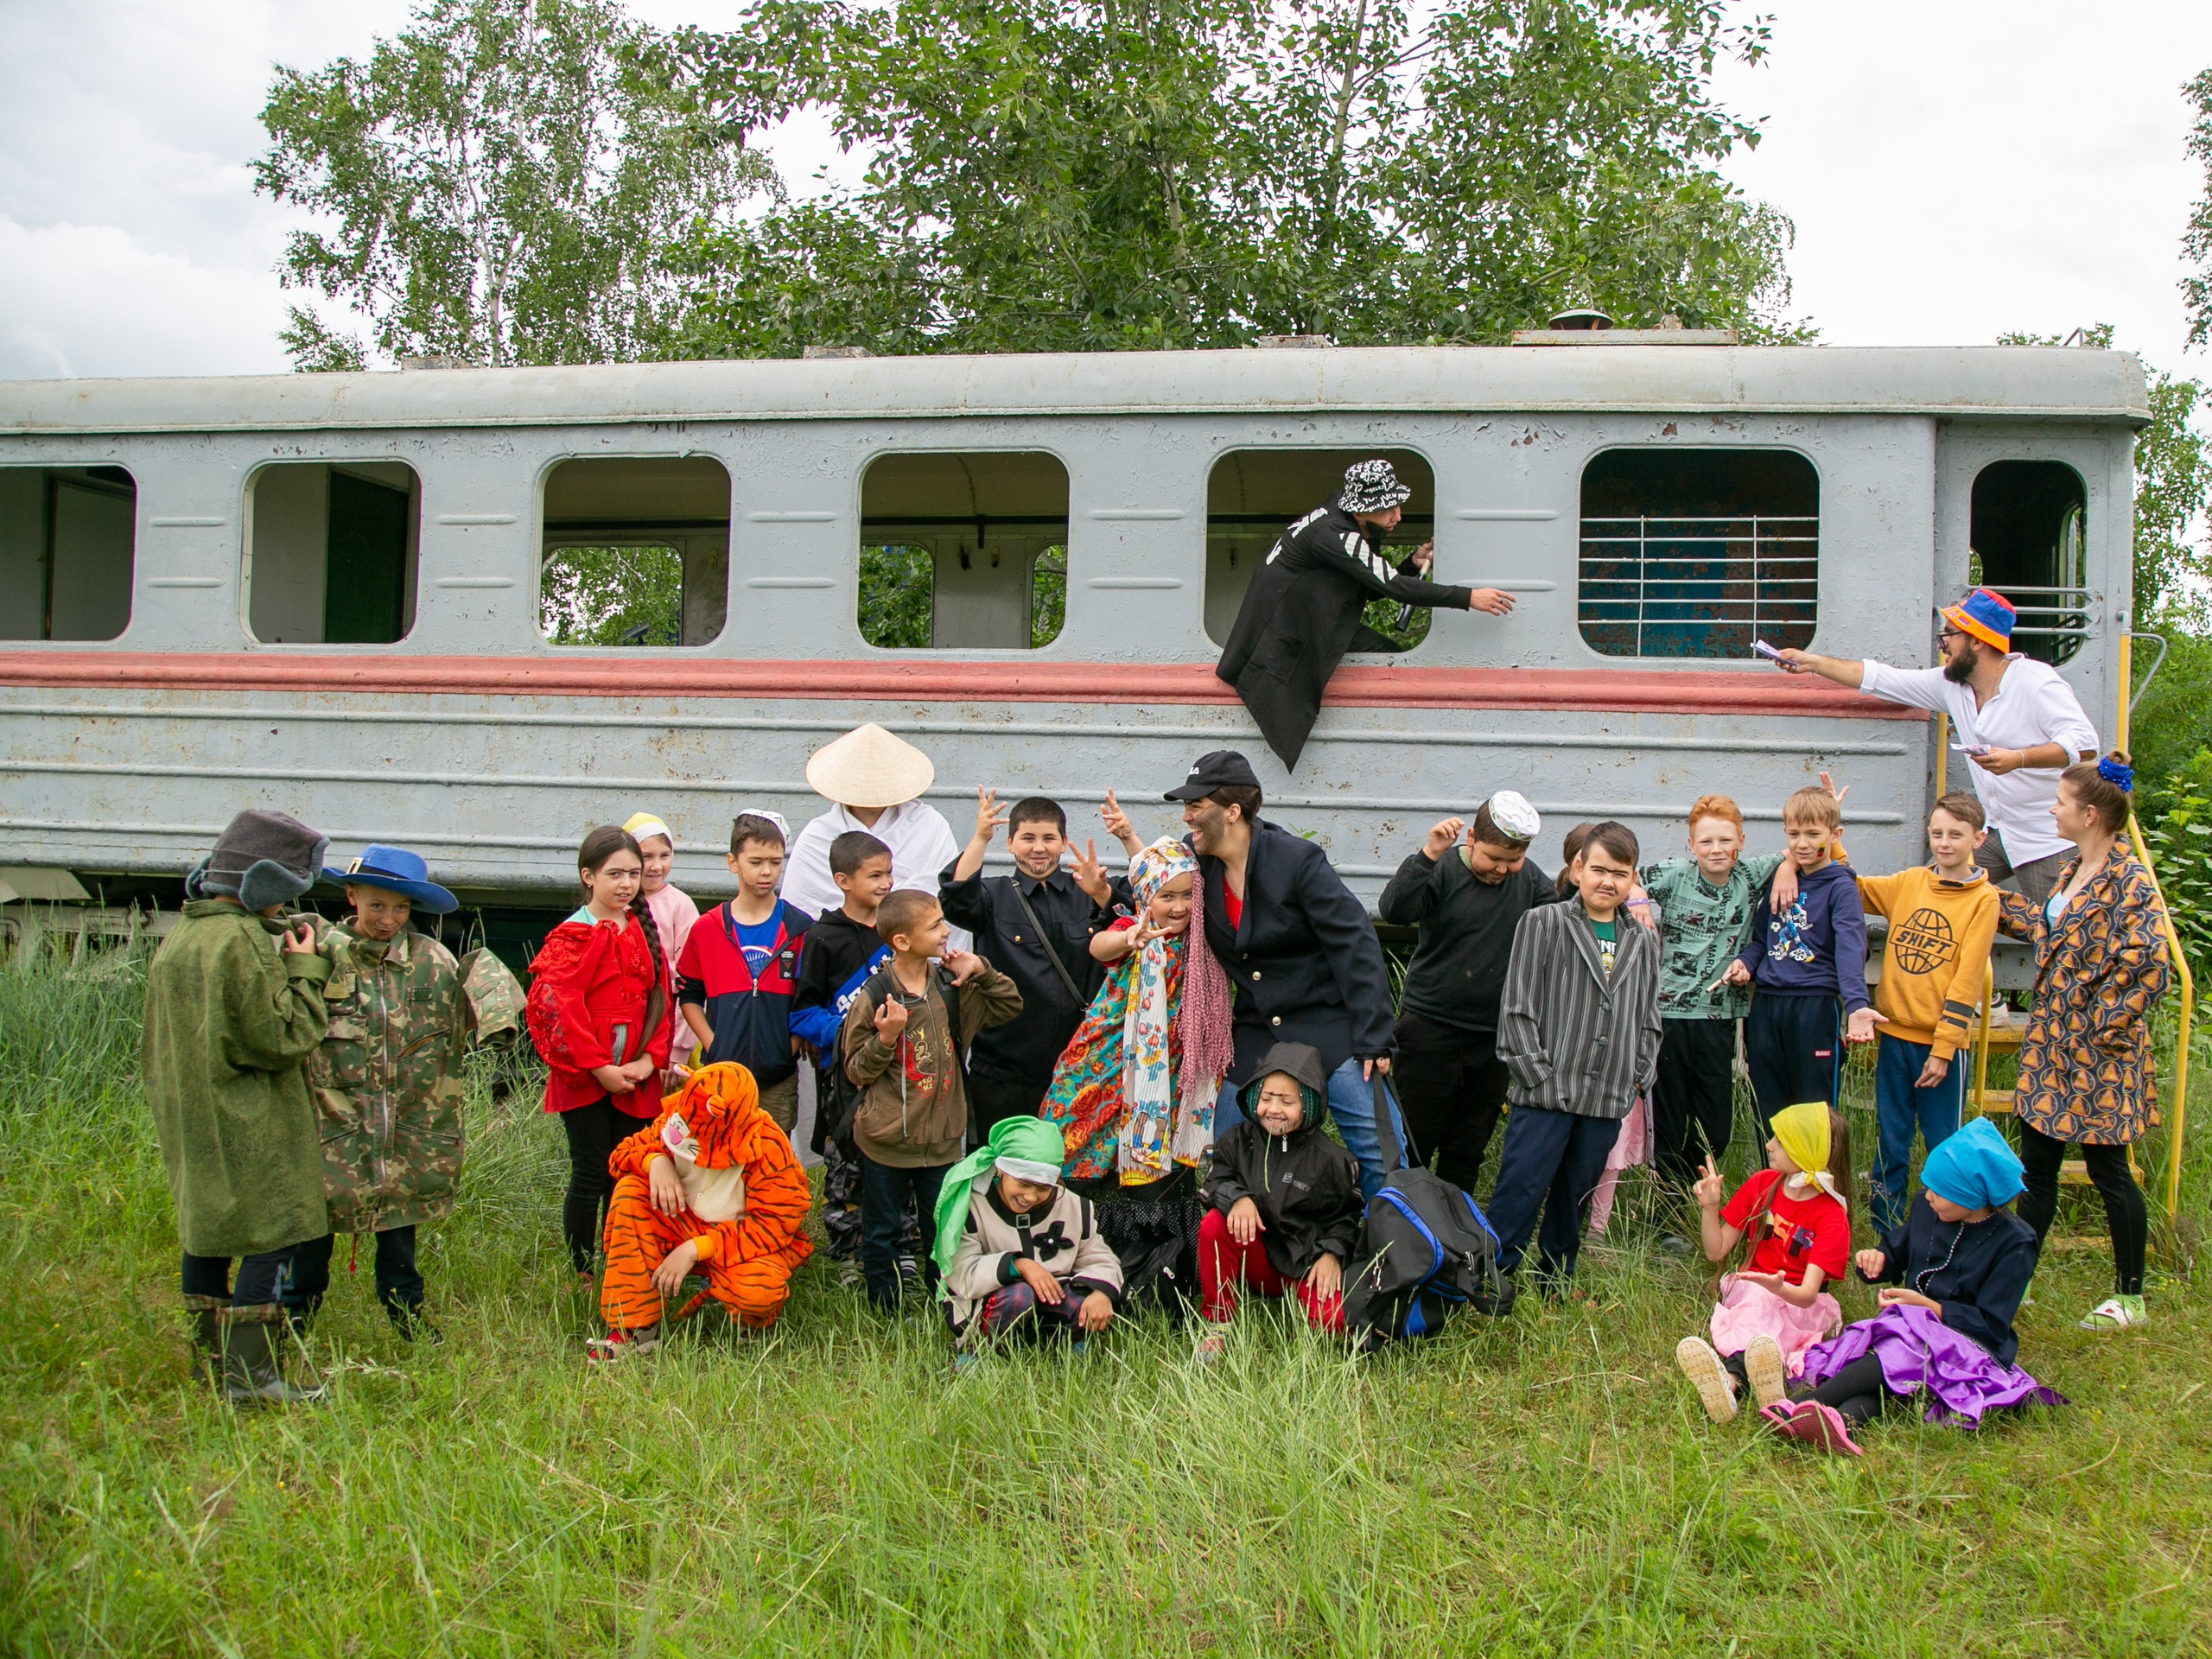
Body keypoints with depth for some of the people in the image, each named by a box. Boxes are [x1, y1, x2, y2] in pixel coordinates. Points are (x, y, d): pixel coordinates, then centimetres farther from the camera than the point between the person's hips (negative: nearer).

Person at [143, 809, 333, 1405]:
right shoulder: (241, 942, -18)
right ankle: (249, 1373, -9)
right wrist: (304, 970, -9)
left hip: (189, 1121, 10)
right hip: (249, 1127, -10)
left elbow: (154, 1043, 21)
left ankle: (209, 1357, 26)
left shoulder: (177, 938, 12)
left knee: (206, 1232, 17)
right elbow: (281, 1036, -18)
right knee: (271, 1236, -6)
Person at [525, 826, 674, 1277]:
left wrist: (650, 1058, -4)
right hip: (584, 1077, -5)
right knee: (590, 1176, 1)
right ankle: (582, 1274, 13)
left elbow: (660, 998, 9)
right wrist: (599, 1067, -16)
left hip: (635, 1078, 5)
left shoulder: (643, 931, 10)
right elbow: (559, 1008, -15)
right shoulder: (572, 937, -8)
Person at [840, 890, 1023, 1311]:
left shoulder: (952, 988, 0)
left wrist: (981, 971, -5)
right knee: (882, 1231, 10)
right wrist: (885, 1039, -27)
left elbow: (1009, 1006, 9)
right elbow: (856, 1070, -9)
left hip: (942, 1138, 4)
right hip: (885, 1139, -4)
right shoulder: (873, 995, -14)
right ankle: (886, 1314, 25)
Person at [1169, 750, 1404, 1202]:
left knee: (1381, 1157, -6)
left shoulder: (1296, 859, -14)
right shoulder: (1200, 863, 3)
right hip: (1255, 1040, 6)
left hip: (1331, 1034, -6)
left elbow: (1355, 945, -14)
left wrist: (1372, 1040, -17)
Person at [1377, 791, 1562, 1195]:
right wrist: (1428, 855, -34)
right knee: (1411, 1144, 1)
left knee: (1467, 1151, 13)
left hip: (1495, 1038, 4)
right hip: (1431, 1029, -4)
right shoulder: (1442, 869, -8)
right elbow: (1394, 911, -23)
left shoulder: (1529, 879, 5)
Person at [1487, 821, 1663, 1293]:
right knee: (1519, 1193, -6)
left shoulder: (1643, 942, 13)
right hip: (1544, 1094, -4)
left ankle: (1554, 1286, 27)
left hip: (1607, 1099, 5)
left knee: (1575, 1200, 14)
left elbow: (1649, 1018, 19)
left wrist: (1639, 1076, 7)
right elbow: (1517, 1007, -5)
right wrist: (1538, 1074, -10)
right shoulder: (1543, 923, -1)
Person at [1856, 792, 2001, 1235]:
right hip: (1895, 1034, 4)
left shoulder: (1984, 899, -5)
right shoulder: (1908, 883, 6)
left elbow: (1966, 982, -9)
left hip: (1942, 1042, -3)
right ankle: (1886, 1235, 20)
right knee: (1891, 1145, 10)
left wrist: (1943, 1049, -13)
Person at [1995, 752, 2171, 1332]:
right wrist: (1993, 898, 28)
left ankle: (2130, 1297, 18)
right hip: (2051, 1044, 8)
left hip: (2097, 1055, -8)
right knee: (2035, 1165, 12)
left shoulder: (2130, 882, -18)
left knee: (2107, 1169, 3)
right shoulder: (2073, 872, 9)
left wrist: (2106, 1028, -20)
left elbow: (2150, 964, -25)